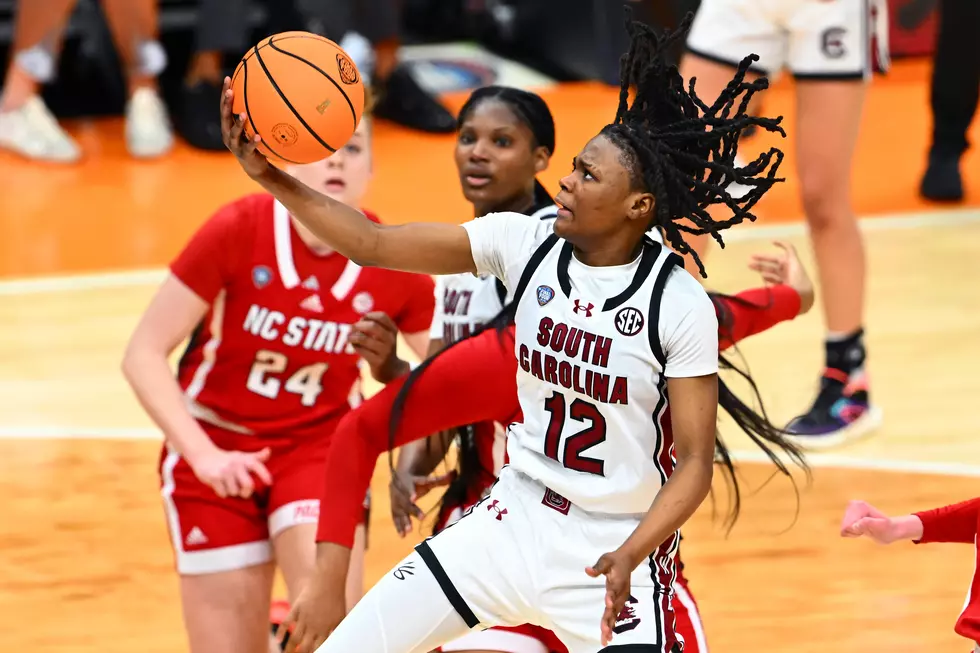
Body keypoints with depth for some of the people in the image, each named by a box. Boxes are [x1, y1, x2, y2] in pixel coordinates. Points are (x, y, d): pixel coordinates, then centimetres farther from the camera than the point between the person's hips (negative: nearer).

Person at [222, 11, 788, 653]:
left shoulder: (681, 305, -16)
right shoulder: (526, 244, -5)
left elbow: (695, 462, -14)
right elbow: (372, 243, -4)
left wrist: (629, 556, -27)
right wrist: (273, 178, -15)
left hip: (613, 552, -4)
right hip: (513, 521, 4)